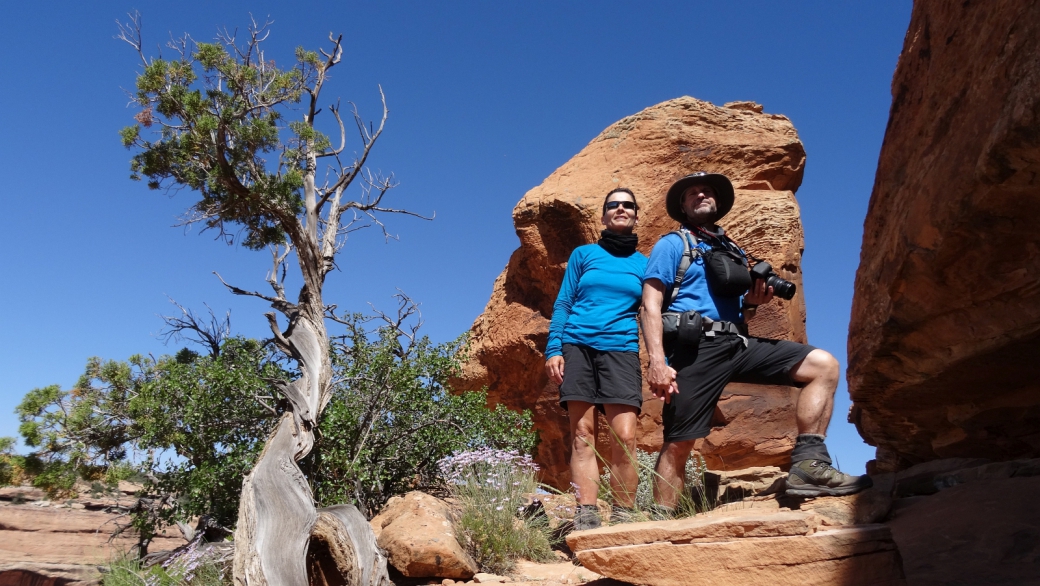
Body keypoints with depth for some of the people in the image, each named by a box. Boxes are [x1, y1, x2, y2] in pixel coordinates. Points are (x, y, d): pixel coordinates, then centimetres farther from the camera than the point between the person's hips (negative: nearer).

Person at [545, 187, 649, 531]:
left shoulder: (643, 264, 16)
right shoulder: (583, 254, 14)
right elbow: (563, 304, 10)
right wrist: (553, 349, -2)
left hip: (621, 351, 0)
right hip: (577, 347, 0)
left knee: (625, 437, -13)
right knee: (582, 434, -5)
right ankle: (586, 516, -5)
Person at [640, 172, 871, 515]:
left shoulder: (735, 252, 25)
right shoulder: (671, 245, 7)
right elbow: (650, 306, -5)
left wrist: (752, 302, 4)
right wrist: (657, 361, -18)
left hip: (737, 344, 6)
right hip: (694, 346, -6)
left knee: (824, 365, -6)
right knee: (678, 444, -9)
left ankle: (808, 464, -13)